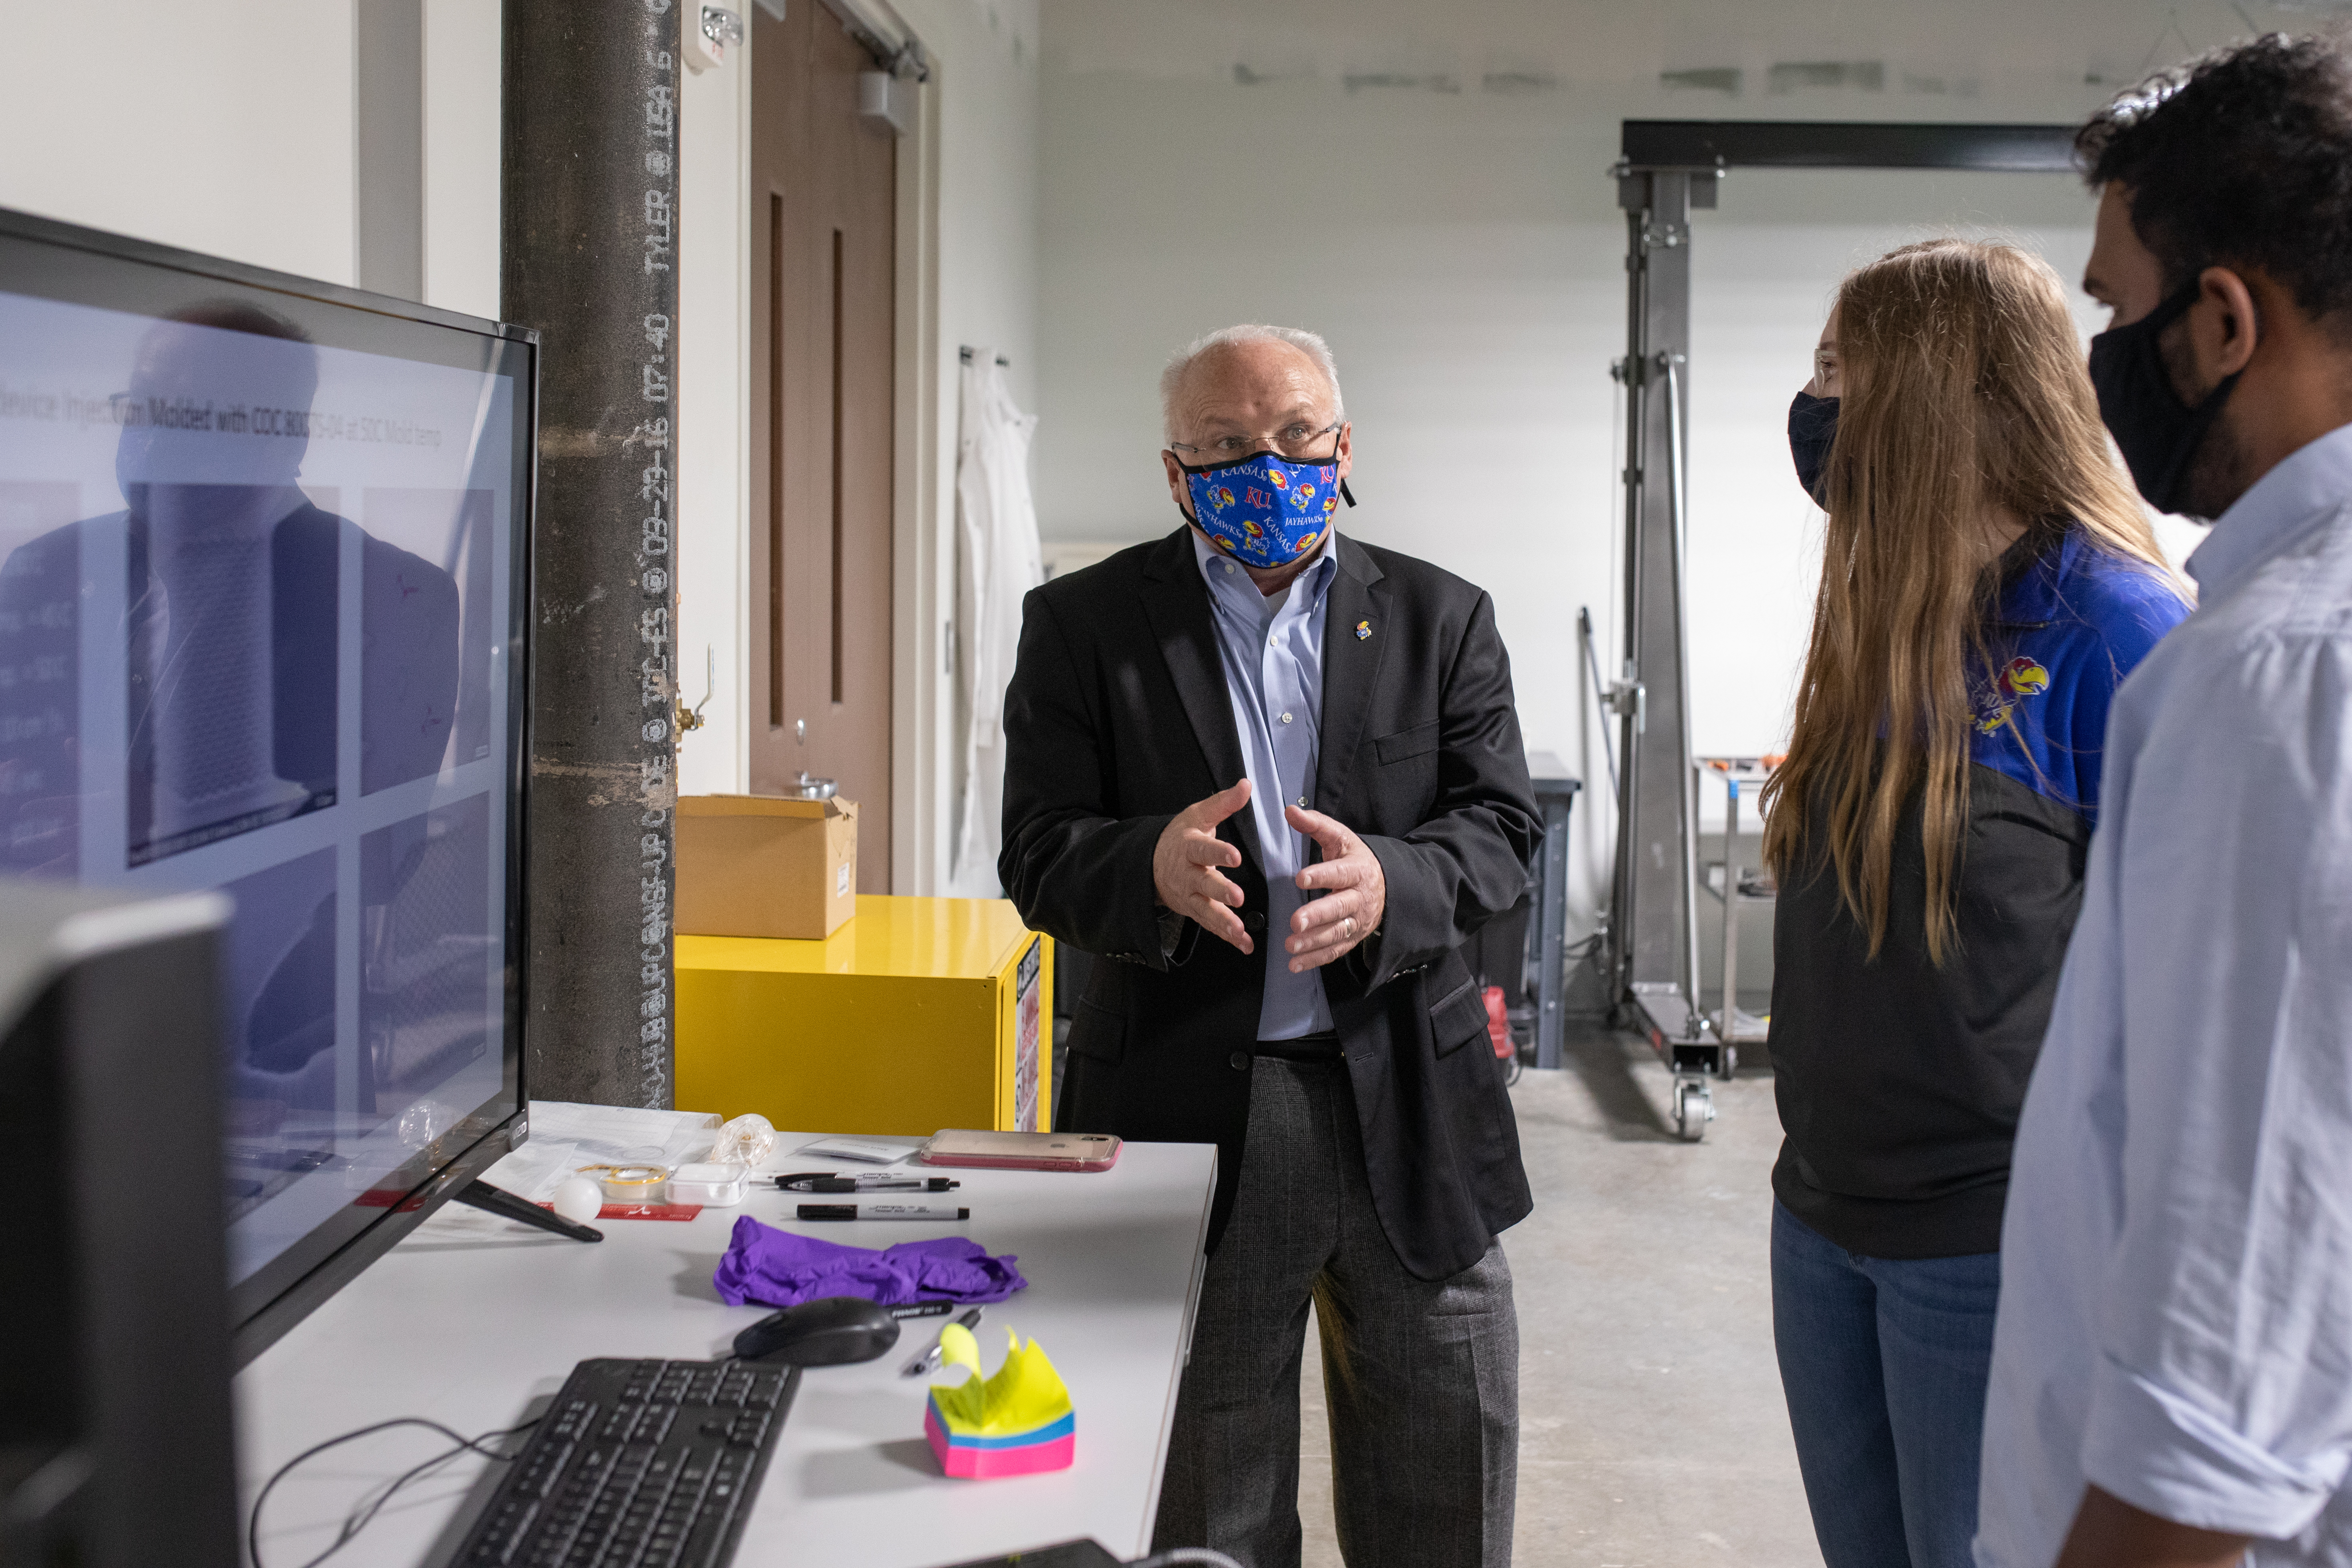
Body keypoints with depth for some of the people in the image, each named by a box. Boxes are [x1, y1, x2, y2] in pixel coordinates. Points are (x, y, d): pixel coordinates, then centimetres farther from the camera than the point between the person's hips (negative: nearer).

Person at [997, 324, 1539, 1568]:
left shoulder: (1441, 620, 8)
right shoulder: (1084, 625, 2)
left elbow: (1502, 829, 0)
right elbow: (1038, 857, -4)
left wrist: (1392, 883, -21)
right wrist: (1151, 868, -26)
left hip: (1408, 1104, 2)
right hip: (1187, 1111, -1)